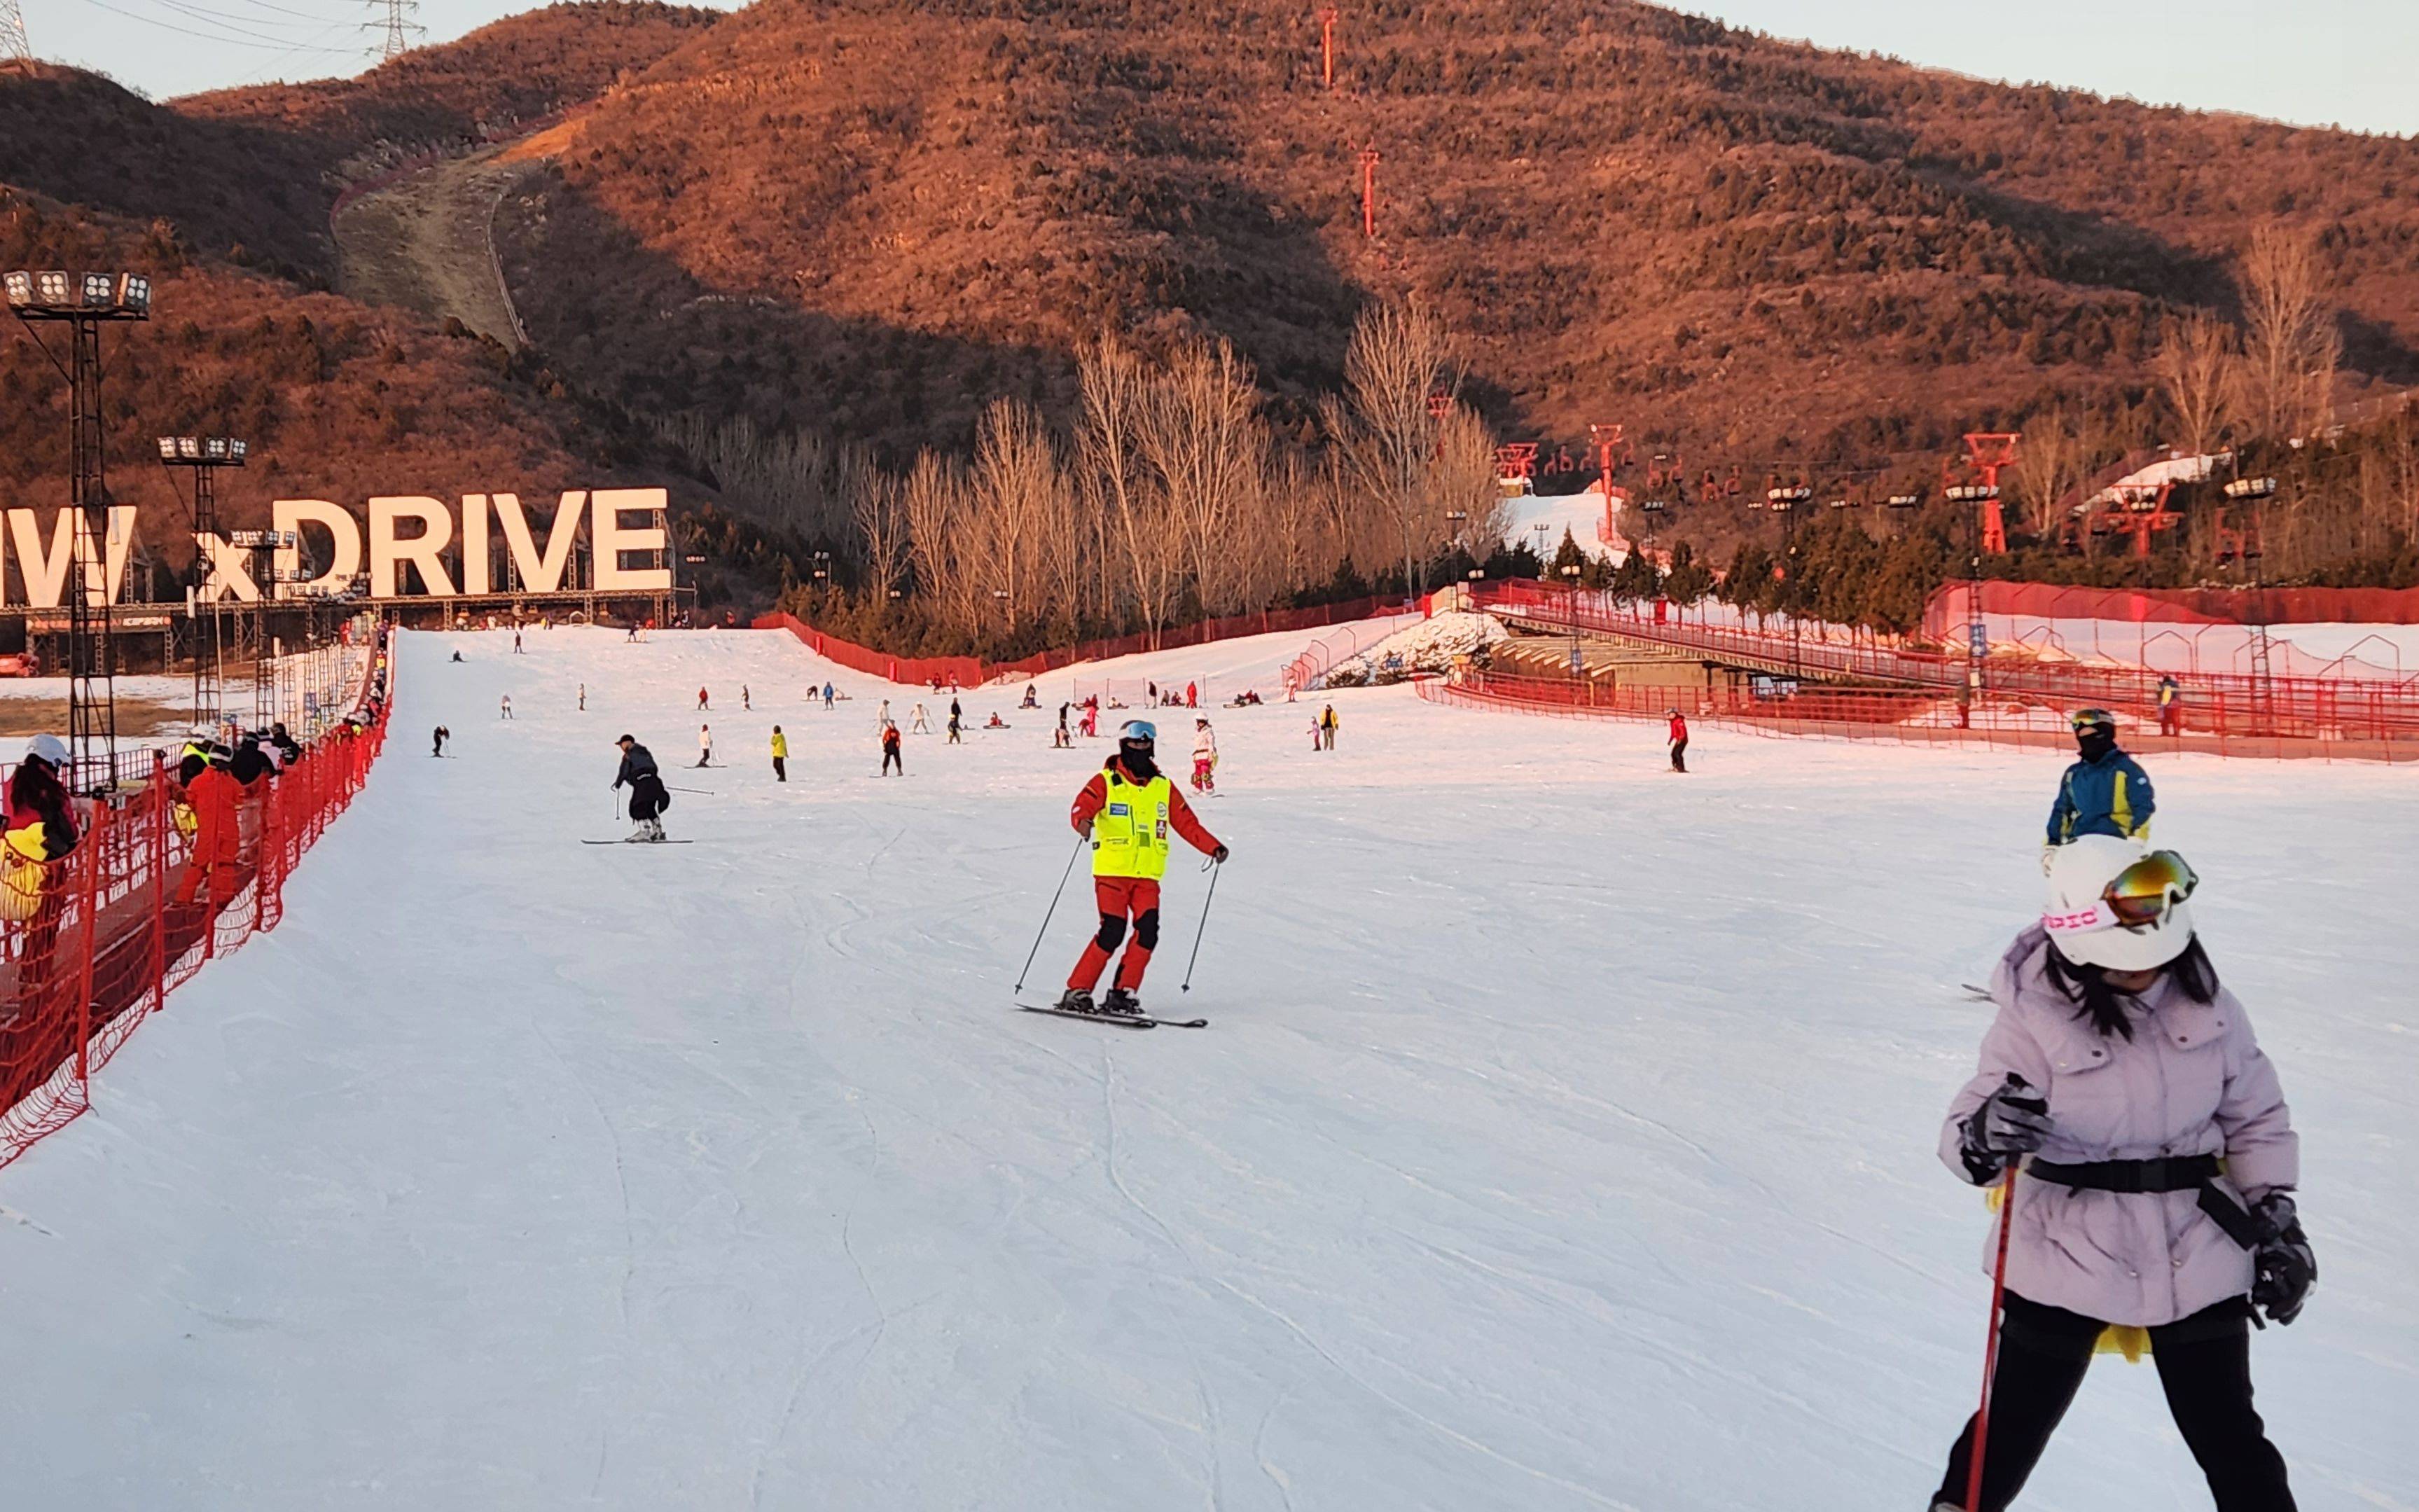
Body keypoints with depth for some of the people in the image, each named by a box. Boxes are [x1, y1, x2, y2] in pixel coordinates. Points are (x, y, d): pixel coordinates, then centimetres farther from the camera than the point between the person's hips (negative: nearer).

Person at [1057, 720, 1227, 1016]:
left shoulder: (1163, 787, 13)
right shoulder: (1106, 782, 1)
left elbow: (1187, 822, 14)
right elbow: (1081, 807, -14)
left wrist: (1213, 847, 2)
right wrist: (1083, 821, -37)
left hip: (1147, 876, 4)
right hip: (1111, 872, -4)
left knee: (1148, 930, -12)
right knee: (1112, 932, -15)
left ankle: (1124, 993, -2)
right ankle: (1077, 991, -4)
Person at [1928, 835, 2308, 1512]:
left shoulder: (2204, 1004, -5)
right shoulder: (2035, 1017, -16)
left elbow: (2256, 1115, 8)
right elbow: (1963, 1131, -21)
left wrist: (2277, 1217, 4)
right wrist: (1985, 1139, -43)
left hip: (2198, 1259, 2)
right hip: (2067, 1259, -2)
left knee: (2231, 1440, 11)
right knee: (2015, 1426, 11)